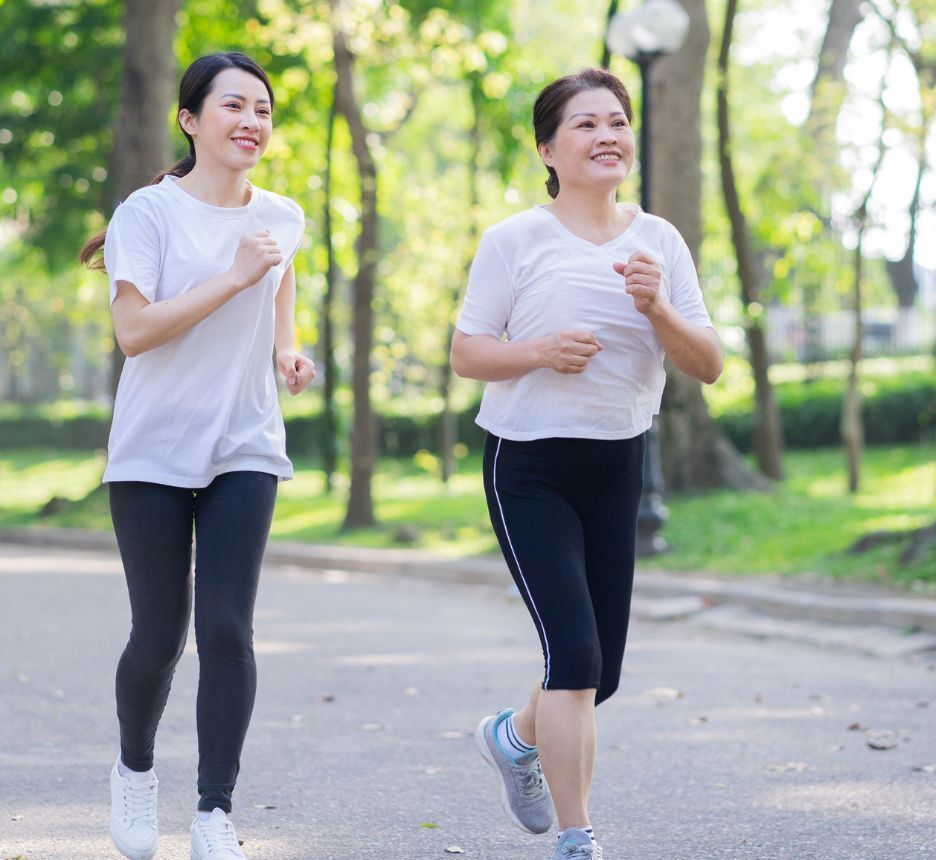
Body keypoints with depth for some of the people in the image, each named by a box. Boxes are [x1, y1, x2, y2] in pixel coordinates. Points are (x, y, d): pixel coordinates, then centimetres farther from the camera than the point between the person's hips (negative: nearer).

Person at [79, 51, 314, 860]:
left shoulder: (282, 217, 7)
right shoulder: (148, 213, -8)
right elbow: (135, 330, -17)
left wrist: (288, 352, 10)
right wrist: (234, 276, -21)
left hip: (244, 450, 3)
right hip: (153, 451, -3)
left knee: (227, 629, -10)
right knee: (160, 635, 4)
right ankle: (135, 770, 32)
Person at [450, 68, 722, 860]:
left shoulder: (659, 241, 3)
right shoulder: (516, 240, -6)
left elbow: (708, 365, 0)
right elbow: (466, 352, -4)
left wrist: (658, 310, -18)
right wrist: (540, 351, -22)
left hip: (618, 464, 5)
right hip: (531, 467, -5)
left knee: (600, 671, 12)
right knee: (575, 655, -15)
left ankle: (515, 736, 45)